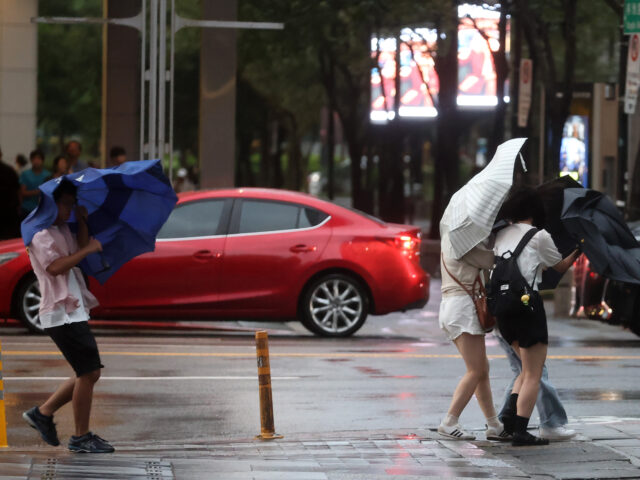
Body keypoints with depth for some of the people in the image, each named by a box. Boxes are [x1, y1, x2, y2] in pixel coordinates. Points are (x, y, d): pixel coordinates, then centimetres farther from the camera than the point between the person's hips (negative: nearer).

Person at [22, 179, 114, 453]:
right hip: (61, 314, -10)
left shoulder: (62, 231, 19)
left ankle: (43, 412, 18)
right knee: (88, 372, -9)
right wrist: (87, 249, -18)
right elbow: (54, 267, -23)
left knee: (89, 373, 11)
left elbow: (80, 250, 19)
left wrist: (82, 221, 12)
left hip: (74, 312, 10)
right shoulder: (41, 234, -11)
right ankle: (81, 437, 0)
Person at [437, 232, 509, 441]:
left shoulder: (449, 237, 16)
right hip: (463, 305, -10)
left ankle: (494, 425, 12)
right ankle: (449, 422, -10)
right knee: (476, 371, -9)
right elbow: (491, 260, -9)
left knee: (482, 368, 11)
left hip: (450, 306, 10)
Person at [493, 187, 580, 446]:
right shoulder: (539, 236, -3)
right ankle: (520, 430, -6)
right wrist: (578, 250, 24)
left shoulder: (501, 235, 12)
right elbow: (561, 266, 10)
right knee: (533, 374, 0)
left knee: (528, 369, 20)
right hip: (527, 304, -6)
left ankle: (510, 413, 4)